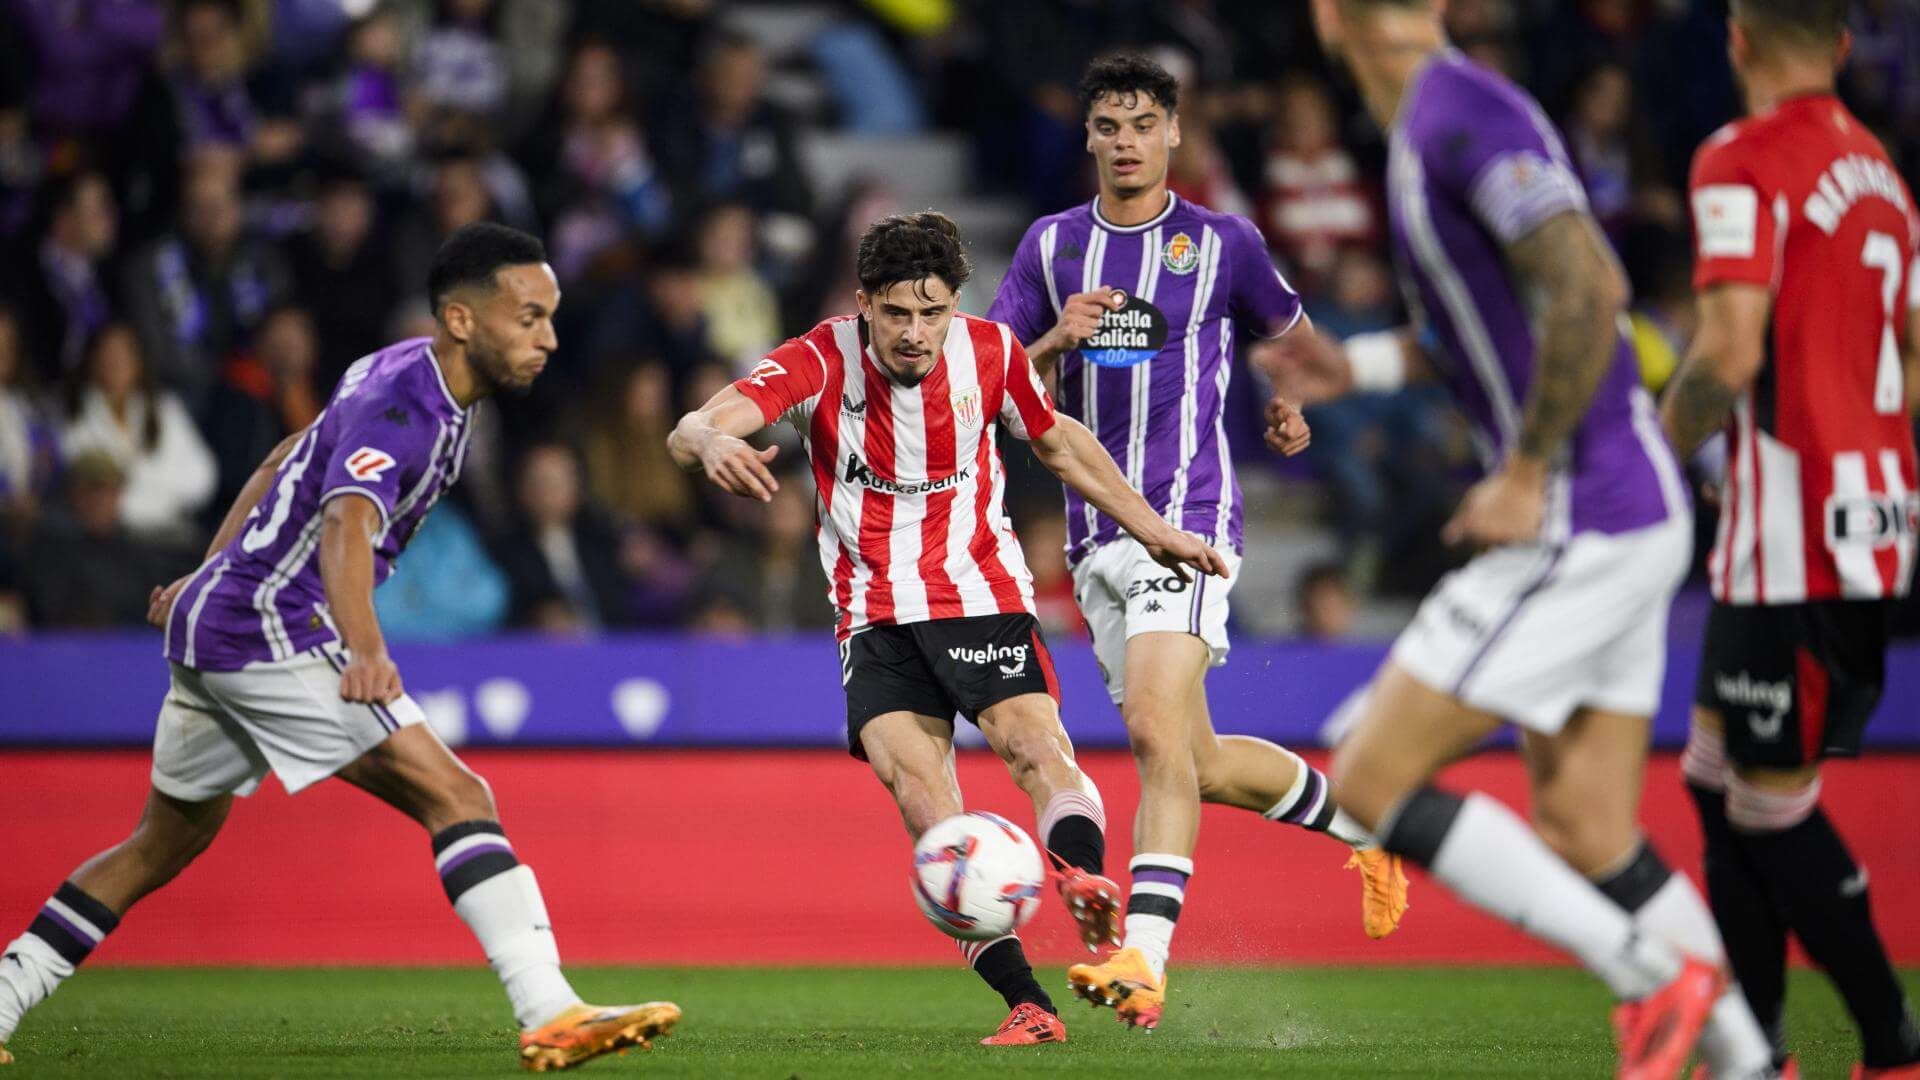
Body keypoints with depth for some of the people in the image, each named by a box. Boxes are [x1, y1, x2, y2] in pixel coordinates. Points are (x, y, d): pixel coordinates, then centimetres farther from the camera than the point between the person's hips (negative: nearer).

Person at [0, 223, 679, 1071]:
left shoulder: (411, 376, 10)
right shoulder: (397, 404, -20)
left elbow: (284, 462, 25)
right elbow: (347, 525, -39)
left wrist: (209, 574, 36)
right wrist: (365, 648, -56)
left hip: (215, 617, 10)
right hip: (268, 627, -10)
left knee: (167, 843, 21)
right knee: (455, 796, -18)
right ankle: (550, 1016, -26)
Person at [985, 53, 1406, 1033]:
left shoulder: (1223, 243, 3)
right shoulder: (1051, 245, 10)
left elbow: (1287, 329, 23)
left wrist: (1292, 406, 21)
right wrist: (1058, 341, -9)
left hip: (1187, 517, -5)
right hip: (1095, 536, 5)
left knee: (1156, 729, -23)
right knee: (1197, 765, 10)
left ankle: (1144, 958, -30)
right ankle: (1359, 817, 35)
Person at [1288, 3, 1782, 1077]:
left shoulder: (1464, 114, -15)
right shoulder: (1434, 118, 14)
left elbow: (1590, 288, -25)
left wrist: (1526, 475, -19)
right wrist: (1357, 361, 29)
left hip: (1583, 526, -10)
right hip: (1633, 519, 10)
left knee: (1370, 781, -6)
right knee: (1583, 831, 10)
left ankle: (1653, 975, -8)